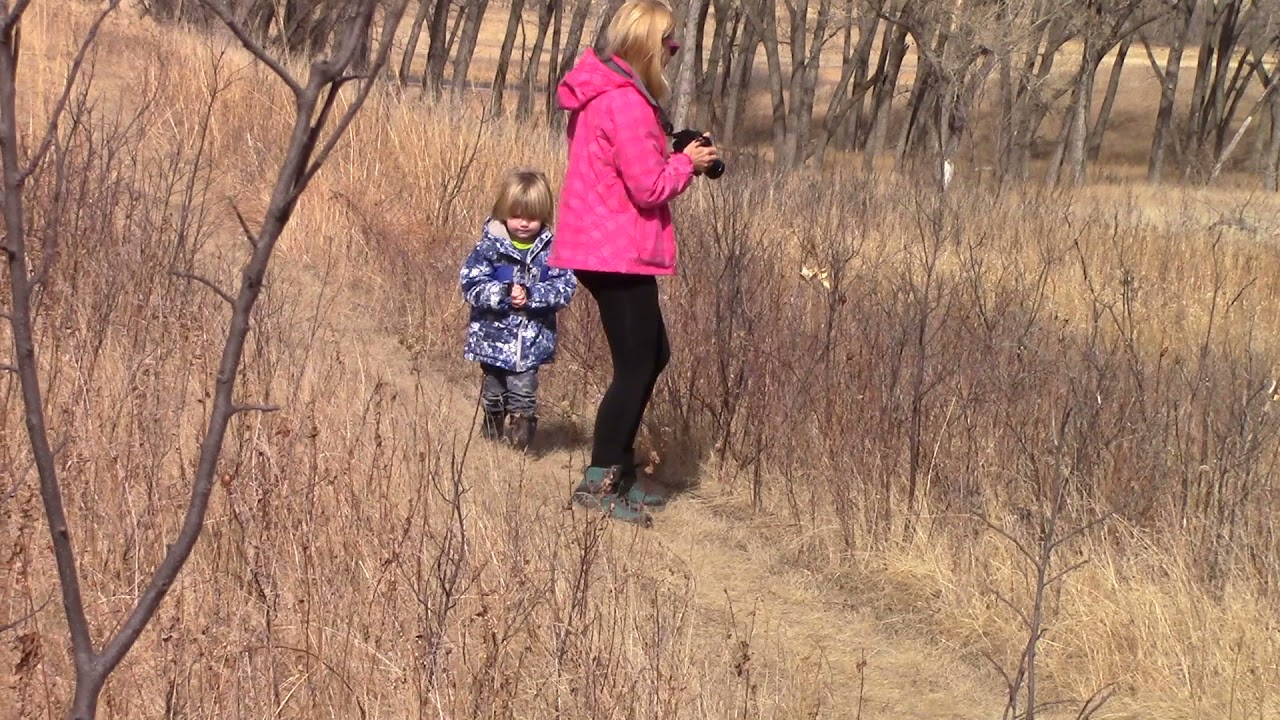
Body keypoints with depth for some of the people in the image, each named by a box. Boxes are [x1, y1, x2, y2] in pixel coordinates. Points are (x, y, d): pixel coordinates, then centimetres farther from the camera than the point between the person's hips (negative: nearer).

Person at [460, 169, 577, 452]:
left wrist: (530, 295, -24)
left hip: (532, 340, 0)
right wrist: (503, 293, -27)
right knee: (493, 392, 15)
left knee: (523, 393, -4)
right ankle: (493, 435, 35)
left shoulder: (551, 250, -5)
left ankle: (521, 438, 11)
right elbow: (471, 286, -13)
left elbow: (565, 288, -10)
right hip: (493, 335, 1)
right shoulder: (489, 247, -8)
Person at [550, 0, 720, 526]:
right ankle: (598, 483, 2)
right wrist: (687, 162, -4)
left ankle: (619, 468, 25)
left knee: (651, 357, 18)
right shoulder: (625, 102, -20)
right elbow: (649, 187, -20)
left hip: (603, 246, 11)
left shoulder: (603, 92, 13)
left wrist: (674, 157, 7)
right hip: (619, 252, -11)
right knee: (636, 367, -3)